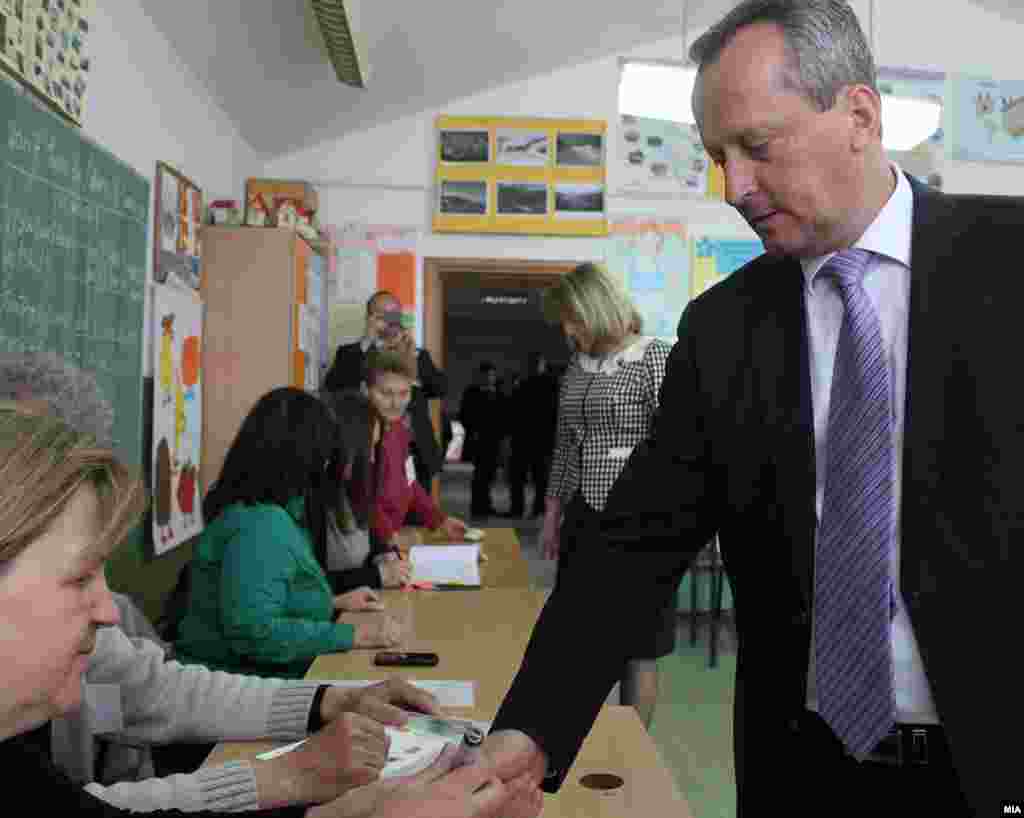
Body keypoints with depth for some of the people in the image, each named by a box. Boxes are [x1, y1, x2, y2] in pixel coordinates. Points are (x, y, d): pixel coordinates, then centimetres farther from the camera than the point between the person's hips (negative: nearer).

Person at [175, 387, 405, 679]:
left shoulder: (259, 512, 9)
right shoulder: (260, 524, -21)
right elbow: (253, 632, -27)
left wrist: (333, 604, 23)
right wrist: (352, 635, -22)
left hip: (259, 677, 9)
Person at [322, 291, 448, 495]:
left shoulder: (418, 354, 18)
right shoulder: (350, 353, 10)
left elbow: (442, 388, 3)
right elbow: (332, 388, -8)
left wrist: (413, 356, -11)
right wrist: (366, 343, -11)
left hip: (416, 457, 3)